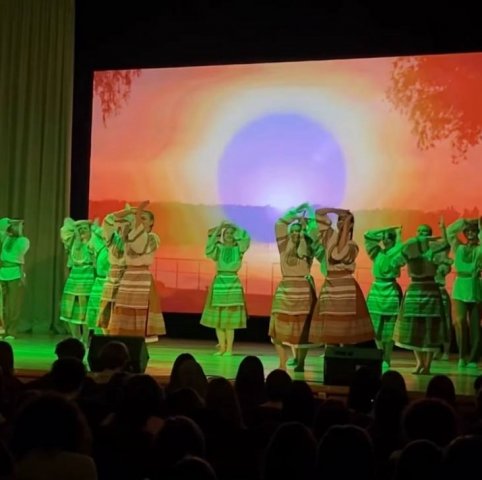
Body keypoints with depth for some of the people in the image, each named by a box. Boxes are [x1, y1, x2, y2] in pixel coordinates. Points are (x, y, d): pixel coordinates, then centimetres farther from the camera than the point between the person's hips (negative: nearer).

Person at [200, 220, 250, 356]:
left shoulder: (238, 249, 4)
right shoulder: (218, 248, 6)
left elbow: (246, 237, -11)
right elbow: (209, 245, -11)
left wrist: (235, 228, -3)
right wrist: (218, 229, -12)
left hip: (233, 283, -2)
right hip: (219, 282, 2)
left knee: (230, 318, -4)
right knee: (217, 317, 3)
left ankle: (229, 349, 3)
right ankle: (222, 348, 12)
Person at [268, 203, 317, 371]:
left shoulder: (307, 248, 4)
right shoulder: (284, 246, 7)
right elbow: (279, 225, 2)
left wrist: (304, 228, -8)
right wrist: (296, 213, -1)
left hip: (304, 291, -1)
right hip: (285, 290, 1)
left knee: (302, 329, -1)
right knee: (281, 327, -2)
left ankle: (300, 362, 2)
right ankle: (282, 364, 2)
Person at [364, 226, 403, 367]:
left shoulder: (395, 255, -2)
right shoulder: (377, 254, 9)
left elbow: (400, 247, -24)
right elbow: (368, 235, 6)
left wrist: (398, 233, -8)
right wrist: (387, 229, 5)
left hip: (391, 292, -4)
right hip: (376, 291, 4)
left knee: (388, 330, -2)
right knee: (376, 329, 6)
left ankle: (386, 360, 6)